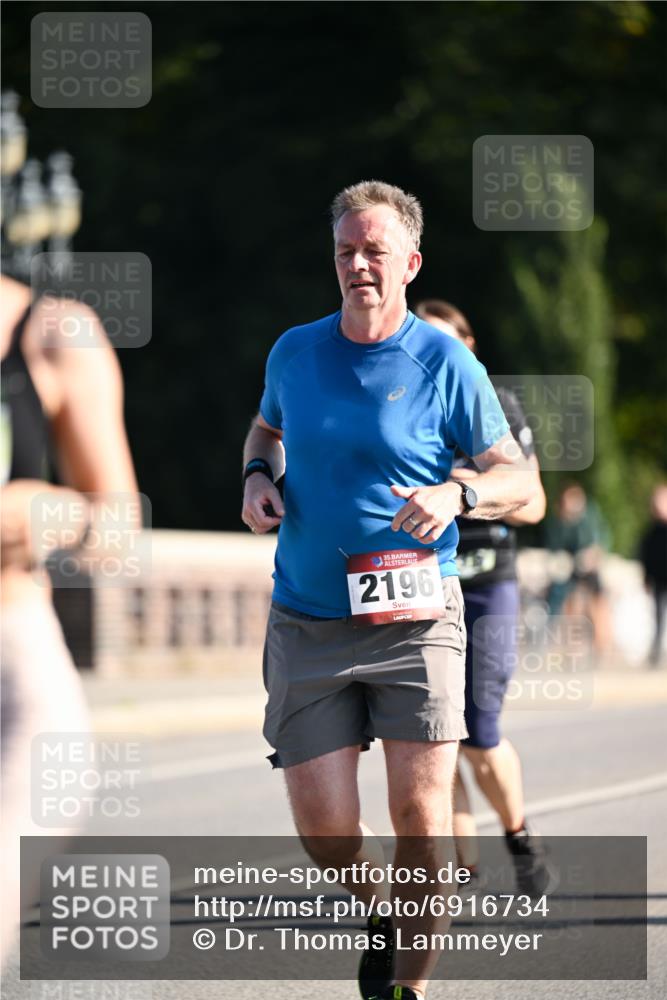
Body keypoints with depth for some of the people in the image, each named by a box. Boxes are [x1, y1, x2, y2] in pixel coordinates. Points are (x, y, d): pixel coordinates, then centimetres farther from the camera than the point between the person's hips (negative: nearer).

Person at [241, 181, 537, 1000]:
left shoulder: (445, 363, -3)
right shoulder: (294, 352, 7)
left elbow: (519, 481, 0)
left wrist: (456, 495, -21)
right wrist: (257, 476, 6)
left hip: (416, 617, -3)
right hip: (308, 623, 3)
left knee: (421, 816, -11)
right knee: (323, 829, -2)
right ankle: (381, 915, 31)